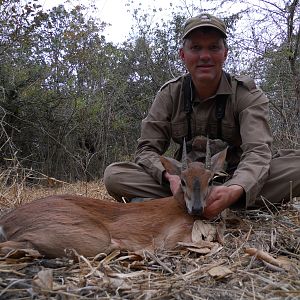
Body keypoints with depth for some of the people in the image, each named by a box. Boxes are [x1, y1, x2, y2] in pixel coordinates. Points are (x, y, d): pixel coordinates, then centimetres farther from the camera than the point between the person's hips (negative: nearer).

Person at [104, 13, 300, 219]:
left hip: (237, 180, 0)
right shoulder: (169, 94, -2)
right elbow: (147, 149, -7)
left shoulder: (248, 94, -8)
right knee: (114, 175, -19)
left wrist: (235, 191, -45)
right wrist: (170, 177, -31)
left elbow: (257, 150, -22)